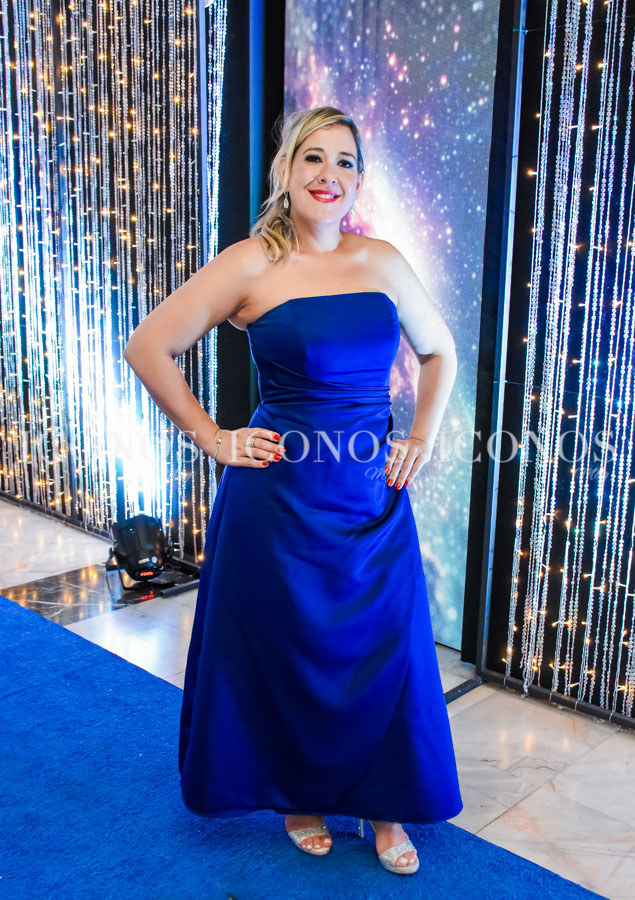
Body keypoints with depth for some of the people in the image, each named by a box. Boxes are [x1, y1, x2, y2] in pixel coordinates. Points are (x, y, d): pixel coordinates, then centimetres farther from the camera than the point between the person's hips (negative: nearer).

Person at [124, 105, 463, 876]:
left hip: (375, 494, 4)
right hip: (279, 497, -3)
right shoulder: (250, 265, -7)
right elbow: (147, 348, -5)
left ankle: (384, 805, 33)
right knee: (284, 652, 10)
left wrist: (422, 438, 9)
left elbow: (439, 352, 19)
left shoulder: (383, 262, 5)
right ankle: (298, 797, 36)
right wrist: (212, 438, -6)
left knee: (386, 652, 10)